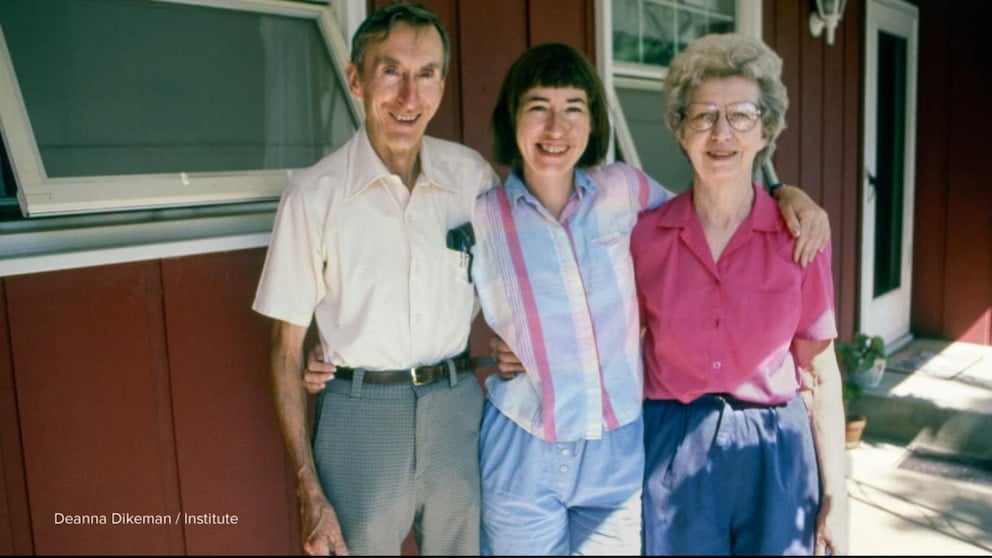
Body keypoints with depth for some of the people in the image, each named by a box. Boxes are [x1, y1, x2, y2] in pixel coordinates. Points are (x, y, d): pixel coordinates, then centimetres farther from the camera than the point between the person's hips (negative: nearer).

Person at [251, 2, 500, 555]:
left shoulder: (474, 176, -3)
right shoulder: (314, 194, -10)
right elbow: (287, 349, -4)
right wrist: (310, 491, -6)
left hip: (458, 410, 3)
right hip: (360, 416, -2)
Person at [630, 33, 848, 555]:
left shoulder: (800, 236, -5)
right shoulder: (645, 234, -5)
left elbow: (821, 376, -1)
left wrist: (835, 497, -1)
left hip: (775, 455, 1)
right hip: (672, 454, 0)